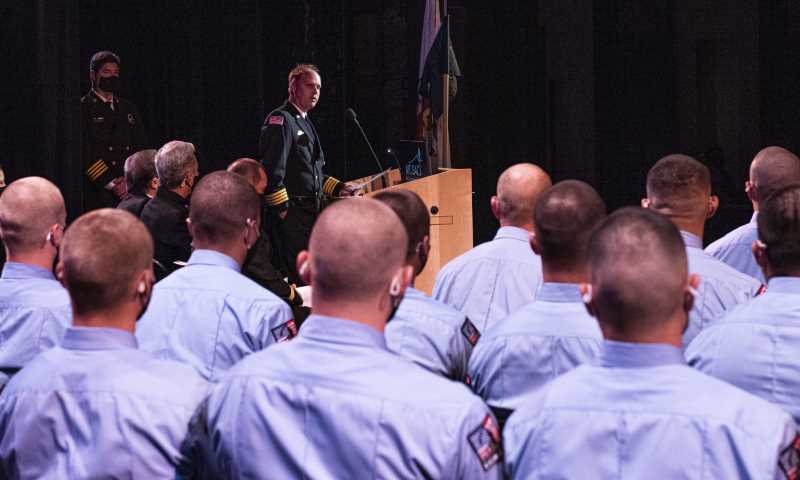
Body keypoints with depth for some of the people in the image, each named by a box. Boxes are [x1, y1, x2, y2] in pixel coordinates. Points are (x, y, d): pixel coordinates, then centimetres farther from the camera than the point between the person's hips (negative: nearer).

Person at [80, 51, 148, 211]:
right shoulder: (83, 108, 1)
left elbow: (142, 147, 15)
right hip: (98, 191, -4)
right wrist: (111, 184, -12)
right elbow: (85, 153, -7)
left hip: (131, 192, 4)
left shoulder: (129, 108, 20)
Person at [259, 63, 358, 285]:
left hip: (312, 213, 10)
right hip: (293, 213, -10)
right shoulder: (280, 120, -10)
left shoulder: (305, 123, 21)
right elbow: (272, 171, -18)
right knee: (299, 278, -11)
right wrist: (282, 210, -19)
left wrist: (339, 188, 18)